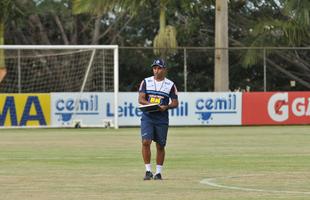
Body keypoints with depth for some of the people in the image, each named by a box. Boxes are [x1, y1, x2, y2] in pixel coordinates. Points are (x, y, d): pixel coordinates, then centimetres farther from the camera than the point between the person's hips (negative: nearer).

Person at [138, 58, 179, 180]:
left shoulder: (170, 85, 4)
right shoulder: (146, 82, 6)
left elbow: (175, 103, 4)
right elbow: (141, 99, 0)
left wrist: (166, 107, -16)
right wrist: (150, 104, -19)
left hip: (162, 119, 0)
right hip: (147, 117, 0)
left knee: (160, 146, 4)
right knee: (146, 142, -15)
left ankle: (158, 172, 14)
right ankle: (148, 170, -8)